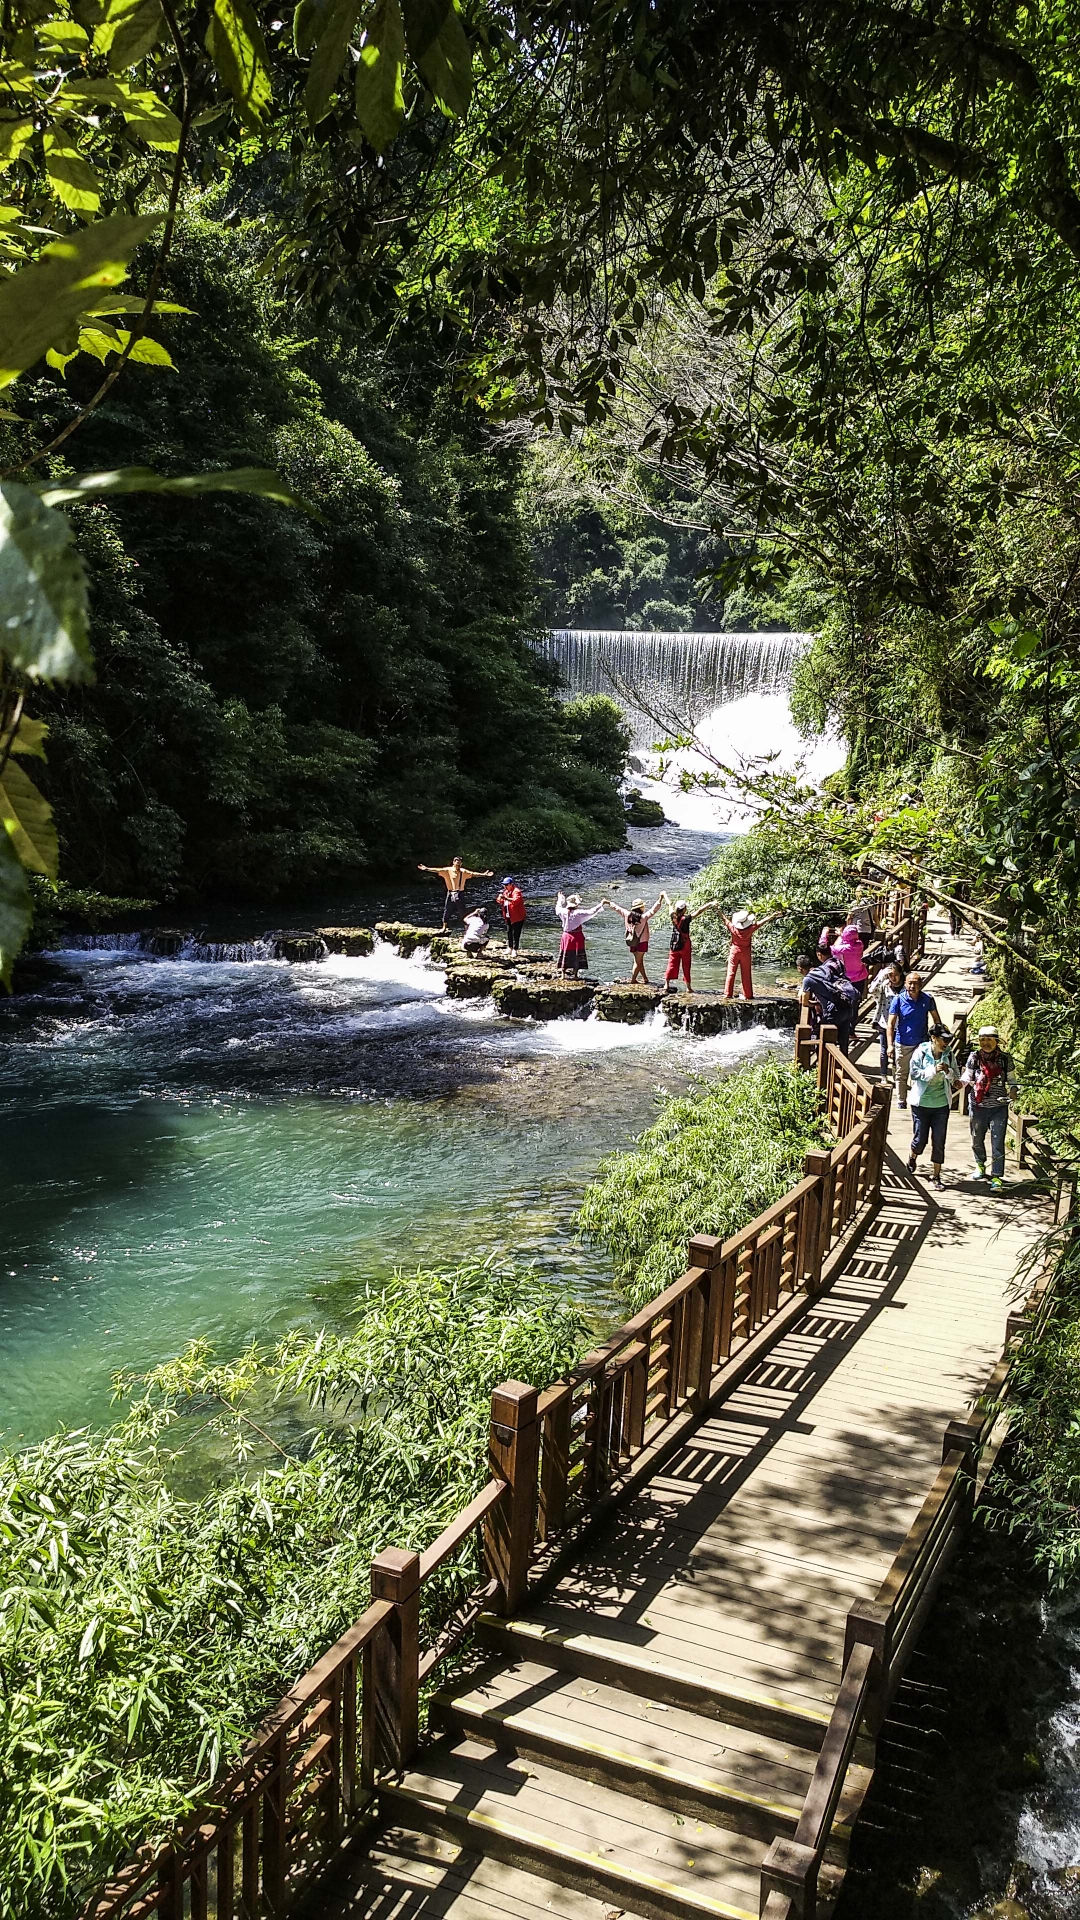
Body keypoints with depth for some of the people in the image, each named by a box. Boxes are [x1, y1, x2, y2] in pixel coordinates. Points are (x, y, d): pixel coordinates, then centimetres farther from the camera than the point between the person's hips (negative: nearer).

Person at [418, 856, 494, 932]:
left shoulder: (464, 871, 3)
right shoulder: (447, 870, -1)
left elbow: (473, 874, -2)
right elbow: (437, 870, -7)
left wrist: (483, 874, -12)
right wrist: (426, 869, -16)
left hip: (459, 895, 0)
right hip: (450, 894, 0)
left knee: (462, 912, 2)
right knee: (447, 912, 5)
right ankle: (445, 928, 18)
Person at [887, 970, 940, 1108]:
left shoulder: (928, 999, -5)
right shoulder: (898, 1000, -10)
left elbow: (936, 1019, 10)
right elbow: (891, 1023, -10)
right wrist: (890, 1045, -17)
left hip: (922, 1044, 1)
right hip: (902, 1044, -1)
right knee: (901, 1074, 11)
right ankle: (901, 1101, 25)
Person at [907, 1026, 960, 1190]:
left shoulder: (949, 1055, 0)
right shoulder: (920, 1052, -9)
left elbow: (955, 1078, 5)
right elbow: (913, 1072, -13)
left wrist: (948, 1072, -17)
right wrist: (933, 1070, -24)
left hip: (941, 1105, 2)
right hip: (921, 1103, -2)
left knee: (939, 1142, 2)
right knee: (920, 1139, 2)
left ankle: (936, 1176, 13)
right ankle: (912, 1157, 38)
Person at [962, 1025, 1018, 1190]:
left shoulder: (1005, 1058, -2)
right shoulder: (974, 1057, -2)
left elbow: (1011, 1078, 8)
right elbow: (967, 1077, 1)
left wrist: (1013, 1090, -11)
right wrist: (960, 1082, -21)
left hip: (999, 1107, -2)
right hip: (978, 1106, 2)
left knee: (998, 1143, -7)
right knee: (977, 1139, 18)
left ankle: (996, 1177, -3)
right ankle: (980, 1165, 44)